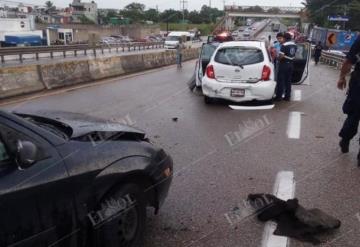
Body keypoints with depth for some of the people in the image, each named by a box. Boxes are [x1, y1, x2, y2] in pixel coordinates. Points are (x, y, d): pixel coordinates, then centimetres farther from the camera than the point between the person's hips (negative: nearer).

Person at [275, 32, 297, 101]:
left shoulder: (284, 45, -16)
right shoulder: (294, 45, 8)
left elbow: (281, 56, -20)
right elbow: (294, 55, 14)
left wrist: (278, 59, -2)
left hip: (284, 64, -7)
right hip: (291, 64, 7)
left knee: (281, 80, -1)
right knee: (288, 81, 11)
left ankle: (279, 96, 1)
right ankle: (287, 96, 15)